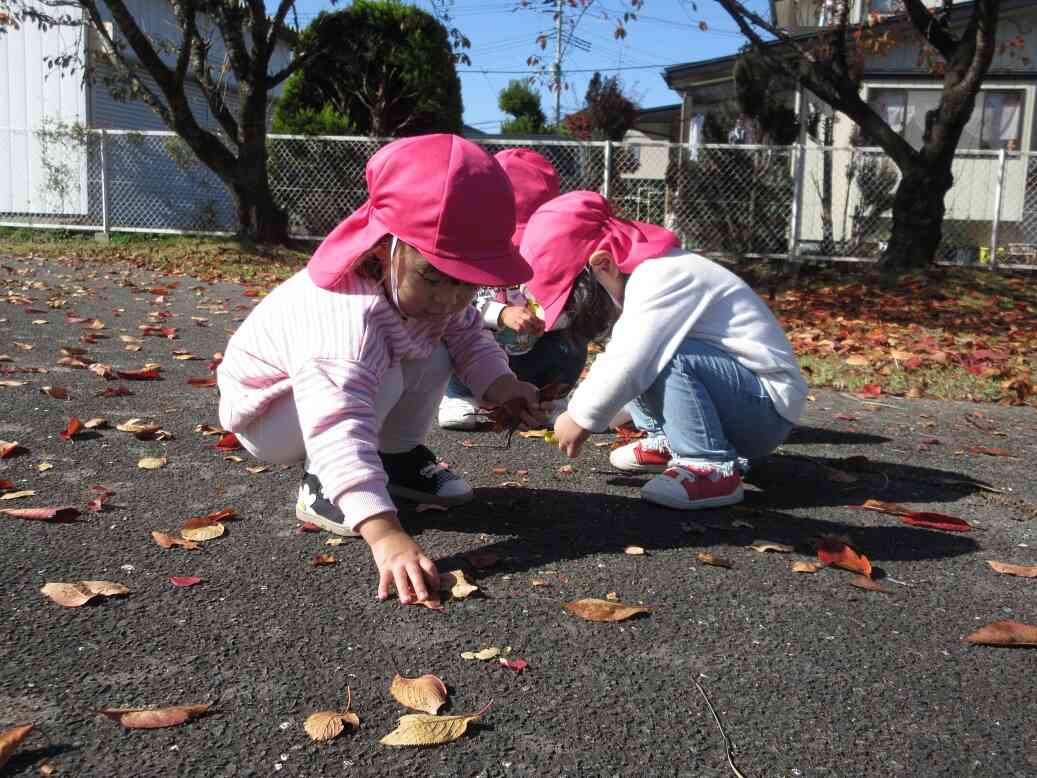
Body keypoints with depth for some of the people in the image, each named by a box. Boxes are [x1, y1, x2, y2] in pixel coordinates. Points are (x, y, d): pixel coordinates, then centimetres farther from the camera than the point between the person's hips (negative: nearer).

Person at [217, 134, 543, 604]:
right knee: (383, 378, -32)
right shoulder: (348, 318, -44)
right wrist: (383, 533, -65)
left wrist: (500, 384, -22)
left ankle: (399, 457, 11)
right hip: (266, 411, -7)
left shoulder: (424, 289, -18)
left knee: (433, 357, -8)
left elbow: (466, 335, -1)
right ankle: (322, 486, -11)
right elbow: (340, 425, -55)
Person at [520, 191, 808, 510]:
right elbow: (619, 356, 13)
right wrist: (574, 404, 3)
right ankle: (667, 442, 12)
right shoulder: (644, 275, 6)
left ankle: (711, 467, -21)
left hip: (767, 407, -9)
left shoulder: (660, 278, -24)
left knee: (662, 354, -31)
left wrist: (580, 418, -14)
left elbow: (628, 364, -28)